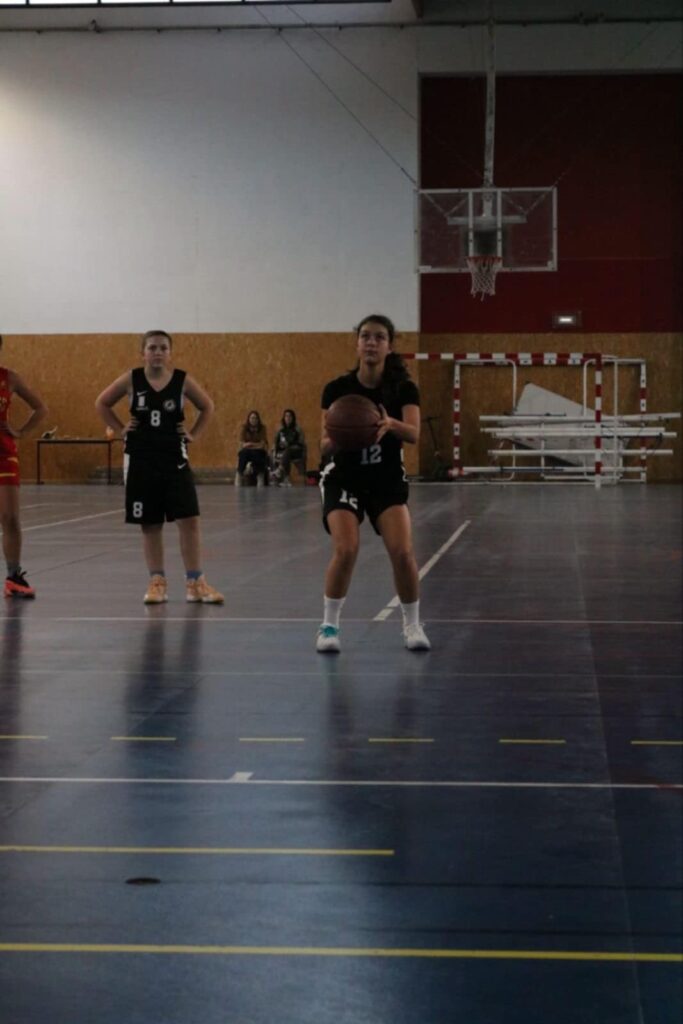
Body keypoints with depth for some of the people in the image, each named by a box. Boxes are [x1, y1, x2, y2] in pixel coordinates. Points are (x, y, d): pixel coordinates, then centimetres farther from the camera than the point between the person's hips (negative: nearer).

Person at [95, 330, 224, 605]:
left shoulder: (182, 380, -3)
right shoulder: (131, 379, -3)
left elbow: (207, 407, 12)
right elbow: (102, 403, 9)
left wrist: (193, 434, 3)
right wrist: (121, 429, 2)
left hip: (174, 458, 0)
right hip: (140, 459, 0)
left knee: (189, 519, -7)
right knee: (150, 524, 7)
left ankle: (195, 583, 1)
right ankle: (157, 582, 16)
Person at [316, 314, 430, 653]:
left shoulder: (404, 389, -8)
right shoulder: (337, 389, -8)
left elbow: (414, 434, -23)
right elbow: (325, 447, -8)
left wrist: (391, 425, -44)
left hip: (388, 481, 1)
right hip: (343, 480, -1)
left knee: (402, 552, -16)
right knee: (346, 550, -21)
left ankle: (412, 625, 6)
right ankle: (329, 625, -2)